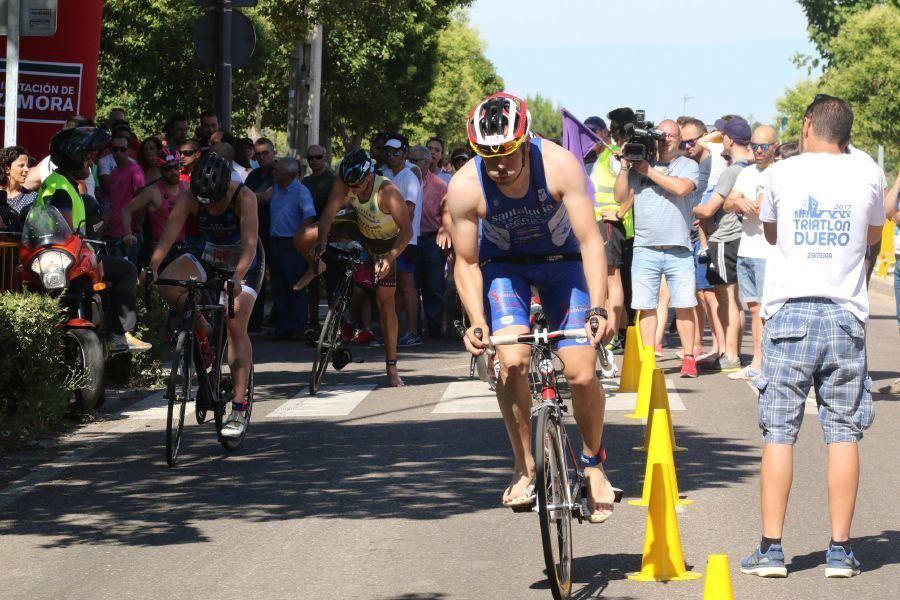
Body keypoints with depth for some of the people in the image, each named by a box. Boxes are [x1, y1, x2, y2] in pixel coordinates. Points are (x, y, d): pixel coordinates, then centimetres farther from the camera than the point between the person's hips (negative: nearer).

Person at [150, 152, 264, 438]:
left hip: (244, 263, -4)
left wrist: (237, 277, -54)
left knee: (236, 326, -17)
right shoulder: (189, 197, -20)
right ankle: (203, 334, -1)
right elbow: (170, 232, -29)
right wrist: (153, 267, -46)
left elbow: (250, 244, -38)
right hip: (207, 257, 4)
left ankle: (239, 409, -15)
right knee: (167, 284, -25)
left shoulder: (244, 198, -29)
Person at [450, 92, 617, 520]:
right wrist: (476, 321, -29)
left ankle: (592, 462, 15)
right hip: (504, 264, 0)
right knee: (511, 361, -24)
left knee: (582, 373, -11)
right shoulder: (465, 187, -27)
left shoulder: (559, 165, -31)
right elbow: (466, 262, -15)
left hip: (562, 260, 0)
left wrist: (598, 309, -36)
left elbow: (590, 240, -27)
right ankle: (524, 467, -6)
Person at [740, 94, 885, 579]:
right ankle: (839, 549, 3)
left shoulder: (782, 173, 1)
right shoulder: (868, 175, 4)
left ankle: (771, 548, 0)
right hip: (845, 314, 1)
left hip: (790, 312, -1)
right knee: (843, 432, 5)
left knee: (778, 432, 2)